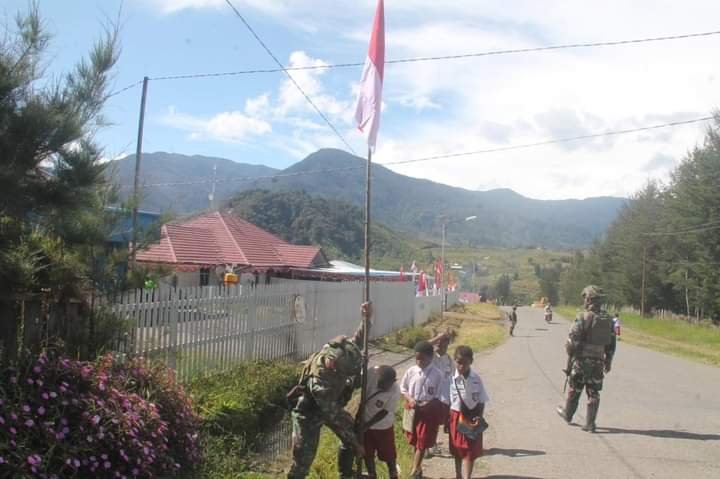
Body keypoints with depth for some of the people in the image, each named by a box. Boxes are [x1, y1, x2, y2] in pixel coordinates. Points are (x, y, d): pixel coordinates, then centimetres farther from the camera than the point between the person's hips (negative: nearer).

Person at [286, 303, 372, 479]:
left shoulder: (338, 349, -27)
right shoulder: (320, 383, -44)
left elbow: (357, 342, -1)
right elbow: (336, 418, -33)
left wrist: (366, 319, -19)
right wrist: (356, 443, -21)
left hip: (330, 406, 8)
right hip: (309, 415, -8)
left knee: (354, 435, 17)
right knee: (303, 459, -4)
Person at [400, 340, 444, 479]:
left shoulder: (437, 375, -11)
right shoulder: (411, 371, -4)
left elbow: (439, 397, -6)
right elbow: (403, 388, 4)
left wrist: (429, 404, -22)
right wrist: (410, 399, -13)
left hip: (429, 412, -3)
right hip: (412, 410, 3)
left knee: (422, 444, 3)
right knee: (414, 442, 15)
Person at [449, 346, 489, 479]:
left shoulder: (476, 379, -8)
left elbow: (482, 401, -1)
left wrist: (479, 417, -14)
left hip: (472, 418, 0)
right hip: (456, 417, 1)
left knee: (470, 452, -2)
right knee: (457, 451, 15)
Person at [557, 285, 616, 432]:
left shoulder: (583, 317, -14)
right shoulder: (608, 320, 4)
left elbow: (573, 340, -14)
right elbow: (611, 344, 10)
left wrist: (569, 354, 1)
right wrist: (608, 360, 18)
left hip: (581, 360, -4)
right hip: (598, 361, 4)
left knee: (574, 390, 12)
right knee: (593, 394, 7)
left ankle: (567, 414, 30)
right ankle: (590, 424, 6)